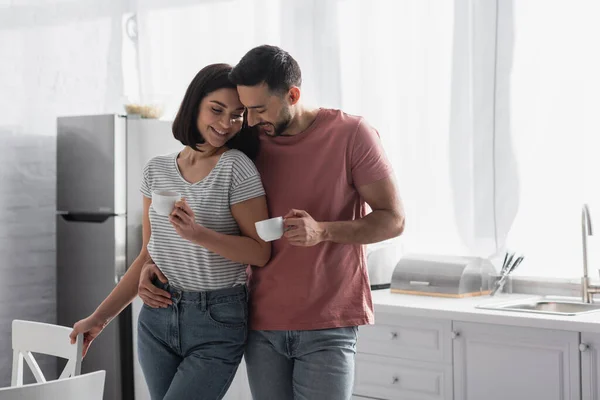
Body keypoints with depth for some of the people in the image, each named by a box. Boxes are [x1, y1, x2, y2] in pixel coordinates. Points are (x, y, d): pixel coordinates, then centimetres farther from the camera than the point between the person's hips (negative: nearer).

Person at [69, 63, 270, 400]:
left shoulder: (237, 168, -9)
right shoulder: (157, 170, 6)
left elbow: (260, 252, -11)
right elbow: (148, 255, 12)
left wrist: (197, 234, -25)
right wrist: (100, 318, 12)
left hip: (217, 323, -5)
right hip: (157, 318, 5)